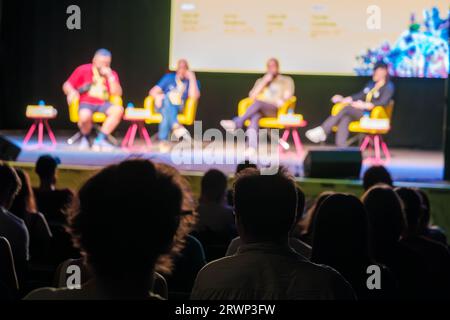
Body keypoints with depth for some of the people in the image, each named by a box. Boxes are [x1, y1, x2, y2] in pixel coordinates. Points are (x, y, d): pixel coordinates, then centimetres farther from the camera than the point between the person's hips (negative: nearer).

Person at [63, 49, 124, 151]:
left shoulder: (112, 74, 12)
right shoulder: (83, 70, 5)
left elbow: (118, 93, -1)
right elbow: (66, 85, 4)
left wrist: (110, 77, -10)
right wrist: (71, 91, -20)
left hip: (103, 104, 3)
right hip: (86, 103, -3)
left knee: (119, 110, -29)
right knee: (85, 116, -38)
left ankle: (100, 139, -23)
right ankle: (85, 139, -3)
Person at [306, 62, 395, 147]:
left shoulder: (388, 87, -1)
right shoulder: (371, 84, 23)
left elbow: (382, 103, -14)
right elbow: (360, 95, 21)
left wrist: (364, 105, -22)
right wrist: (343, 99, 8)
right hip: (362, 112, 7)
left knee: (347, 108, -25)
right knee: (344, 119, -25)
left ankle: (322, 131, -28)